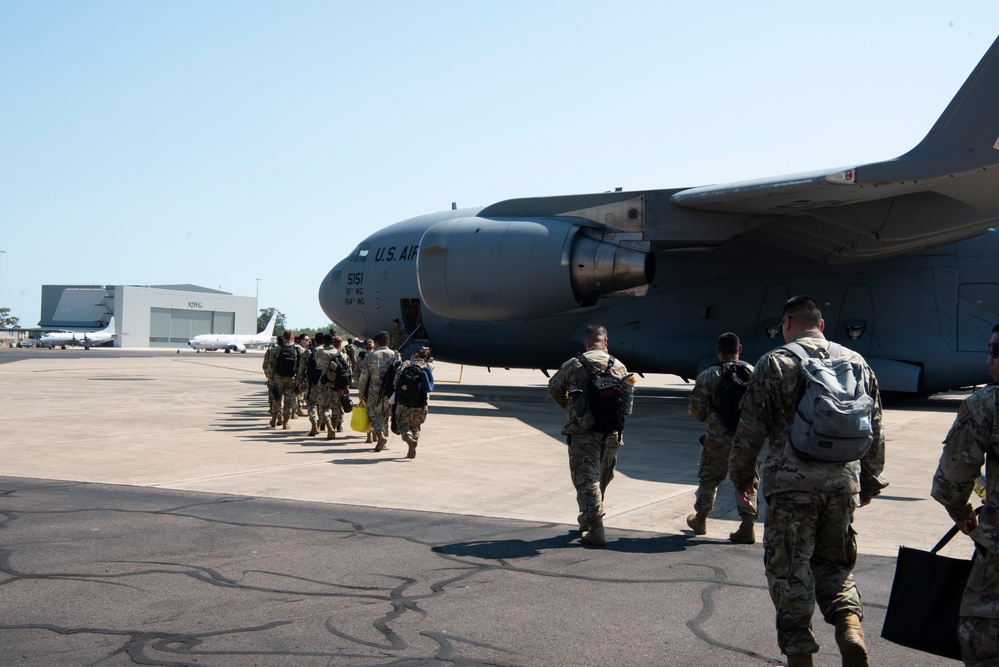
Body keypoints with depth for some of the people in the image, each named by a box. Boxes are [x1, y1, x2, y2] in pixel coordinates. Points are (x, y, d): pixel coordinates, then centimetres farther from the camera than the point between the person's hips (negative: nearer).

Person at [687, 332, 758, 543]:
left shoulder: (708, 376, -8)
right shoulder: (753, 372, -1)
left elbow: (696, 410, -9)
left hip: (718, 440, -1)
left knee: (708, 480, 16)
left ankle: (700, 520, 32)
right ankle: (748, 525, 2)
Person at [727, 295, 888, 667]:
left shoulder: (775, 363, -3)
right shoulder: (856, 362, 10)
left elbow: (750, 428, -3)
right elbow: (875, 430, 15)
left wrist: (741, 475, 10)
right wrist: (870, 480, 25)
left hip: (792, 483, -4)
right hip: (844, 483, 4)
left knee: (790, 569, 5)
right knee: (835, 564, 19)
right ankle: (851, 628, -1)